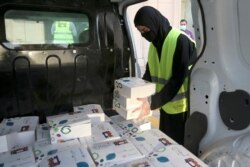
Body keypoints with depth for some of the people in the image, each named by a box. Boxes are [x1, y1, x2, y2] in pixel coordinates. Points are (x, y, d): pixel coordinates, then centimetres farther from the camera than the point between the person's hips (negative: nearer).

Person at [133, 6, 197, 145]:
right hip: (165, 105, 7)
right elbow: (149, 75, 10)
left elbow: (177, 80, -23)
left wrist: (152, 102, -29)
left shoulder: (181, 41, -20)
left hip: (181, 107, -7)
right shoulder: (154, 43, 5)